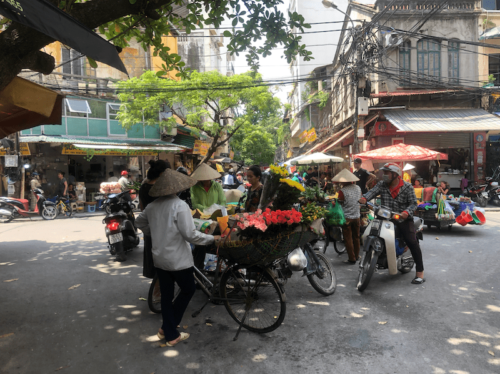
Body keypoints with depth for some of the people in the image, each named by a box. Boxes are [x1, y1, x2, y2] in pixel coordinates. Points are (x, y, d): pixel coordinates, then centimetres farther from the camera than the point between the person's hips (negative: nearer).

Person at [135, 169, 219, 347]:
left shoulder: (152, 206, 1)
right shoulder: (180, 206, -20)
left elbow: (139, 222, 18)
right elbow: (190, 234, -24)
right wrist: (212, 238, -13)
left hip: (159, 258, 6)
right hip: (178, 259, -6)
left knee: (166, 295, 16)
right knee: (188, 290, 15)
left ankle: (170, 334, 26)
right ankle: (168, 328, 17)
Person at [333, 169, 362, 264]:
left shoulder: (342, 191, -19)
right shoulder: (358, 188, -1)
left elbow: (340, 204, -12)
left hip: (347, 218, -6)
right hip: (356, 216, 6)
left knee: (348, 239, 4)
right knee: (356, 237, 19)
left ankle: (352, 259, 9)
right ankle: (356, 256, 31)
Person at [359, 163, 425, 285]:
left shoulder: (407, 187, -3)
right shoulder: (382, 184, 6)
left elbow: (413, 203, -7)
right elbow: (373, 191, -11)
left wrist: (407, 212, -28)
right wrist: (365, 198, -33)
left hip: (403, 218, -4)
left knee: (412, 242, -13)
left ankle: (420, 272, -4)